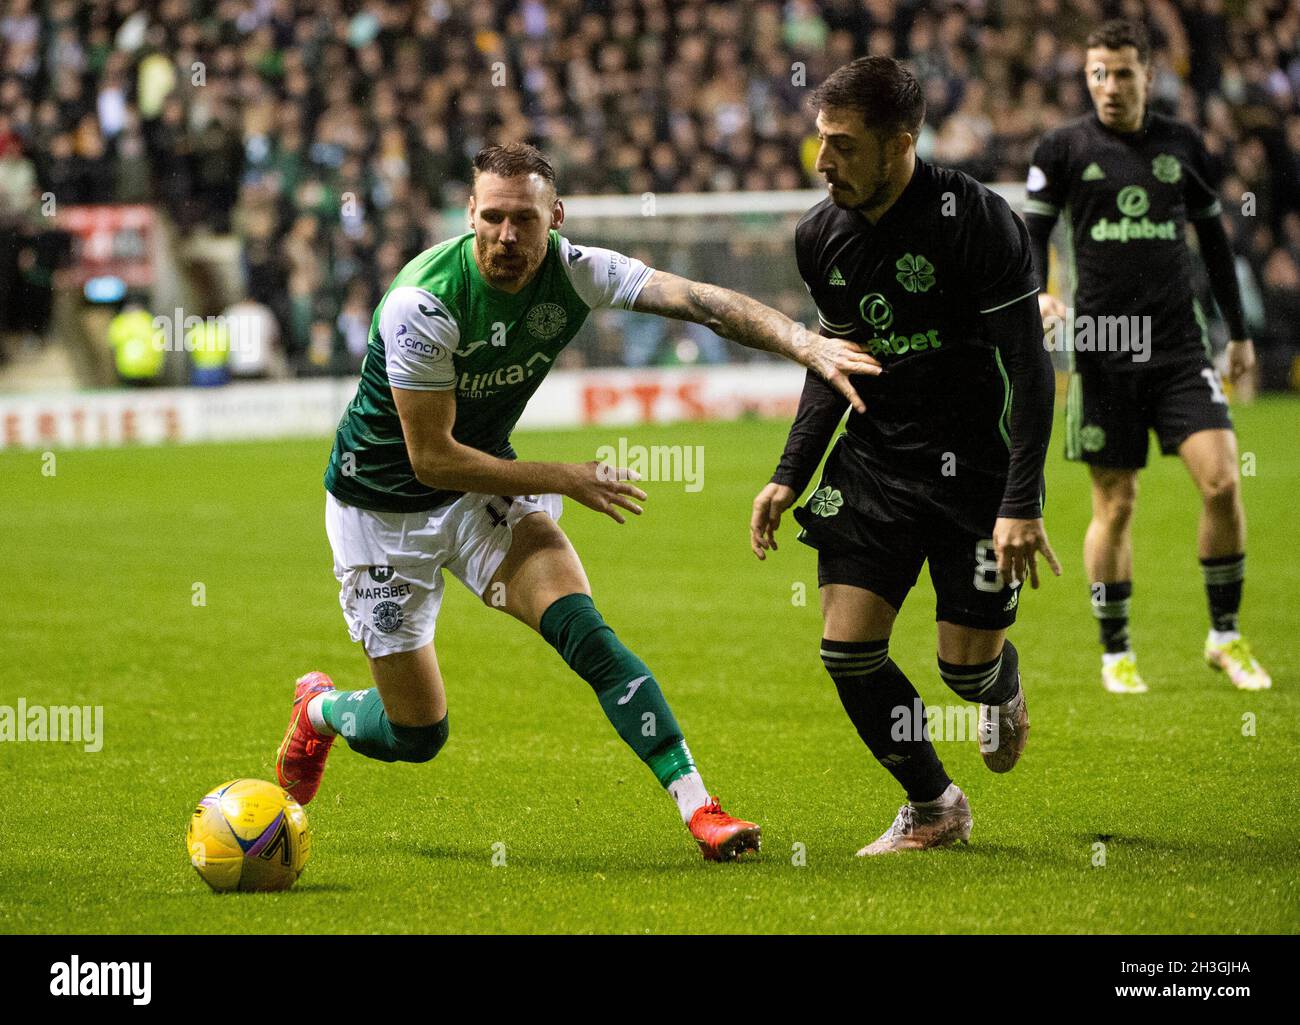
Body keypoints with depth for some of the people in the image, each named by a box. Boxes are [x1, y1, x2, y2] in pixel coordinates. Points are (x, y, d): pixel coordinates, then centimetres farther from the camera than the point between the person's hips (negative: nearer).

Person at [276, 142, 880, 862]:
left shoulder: (573, 272, -15)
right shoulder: (422, 302, -29)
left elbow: (701, 301, -25)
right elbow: (433, 457, -25)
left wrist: (806, 344, -40)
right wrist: (562, 479, -23)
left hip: (488, 486, 4)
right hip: (383, 503, -4)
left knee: (586, 634, -21)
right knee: (416, 735, 2)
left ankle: (697, 807, -21)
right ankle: (320, 709, 37)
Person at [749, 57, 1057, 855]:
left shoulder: (976, 220, -19)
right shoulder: (820, 235, -1)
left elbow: (1029, 368, -17)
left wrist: (1021, 503, -22)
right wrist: (789, 476, 6)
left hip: (976, 461, -5)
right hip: (874, 461, 5)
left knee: (967, 662, -3)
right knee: (847, 647, -5)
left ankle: (1004, 692, 38)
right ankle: (933, 809, 16)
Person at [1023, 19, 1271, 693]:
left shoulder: (1181, 146, 9)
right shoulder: (1063, 149, 1)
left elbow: (1212, 235, 18)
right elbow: (1029, 232, 4)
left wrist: (1239, 331, 19)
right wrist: (1038, 294, -17)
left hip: (1180, 346, 2)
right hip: (1103, 352, -2)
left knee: (1221, 481, -11)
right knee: (1115, 505, 1)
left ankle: (1225, 636, 4)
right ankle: (1115, 653, 15)